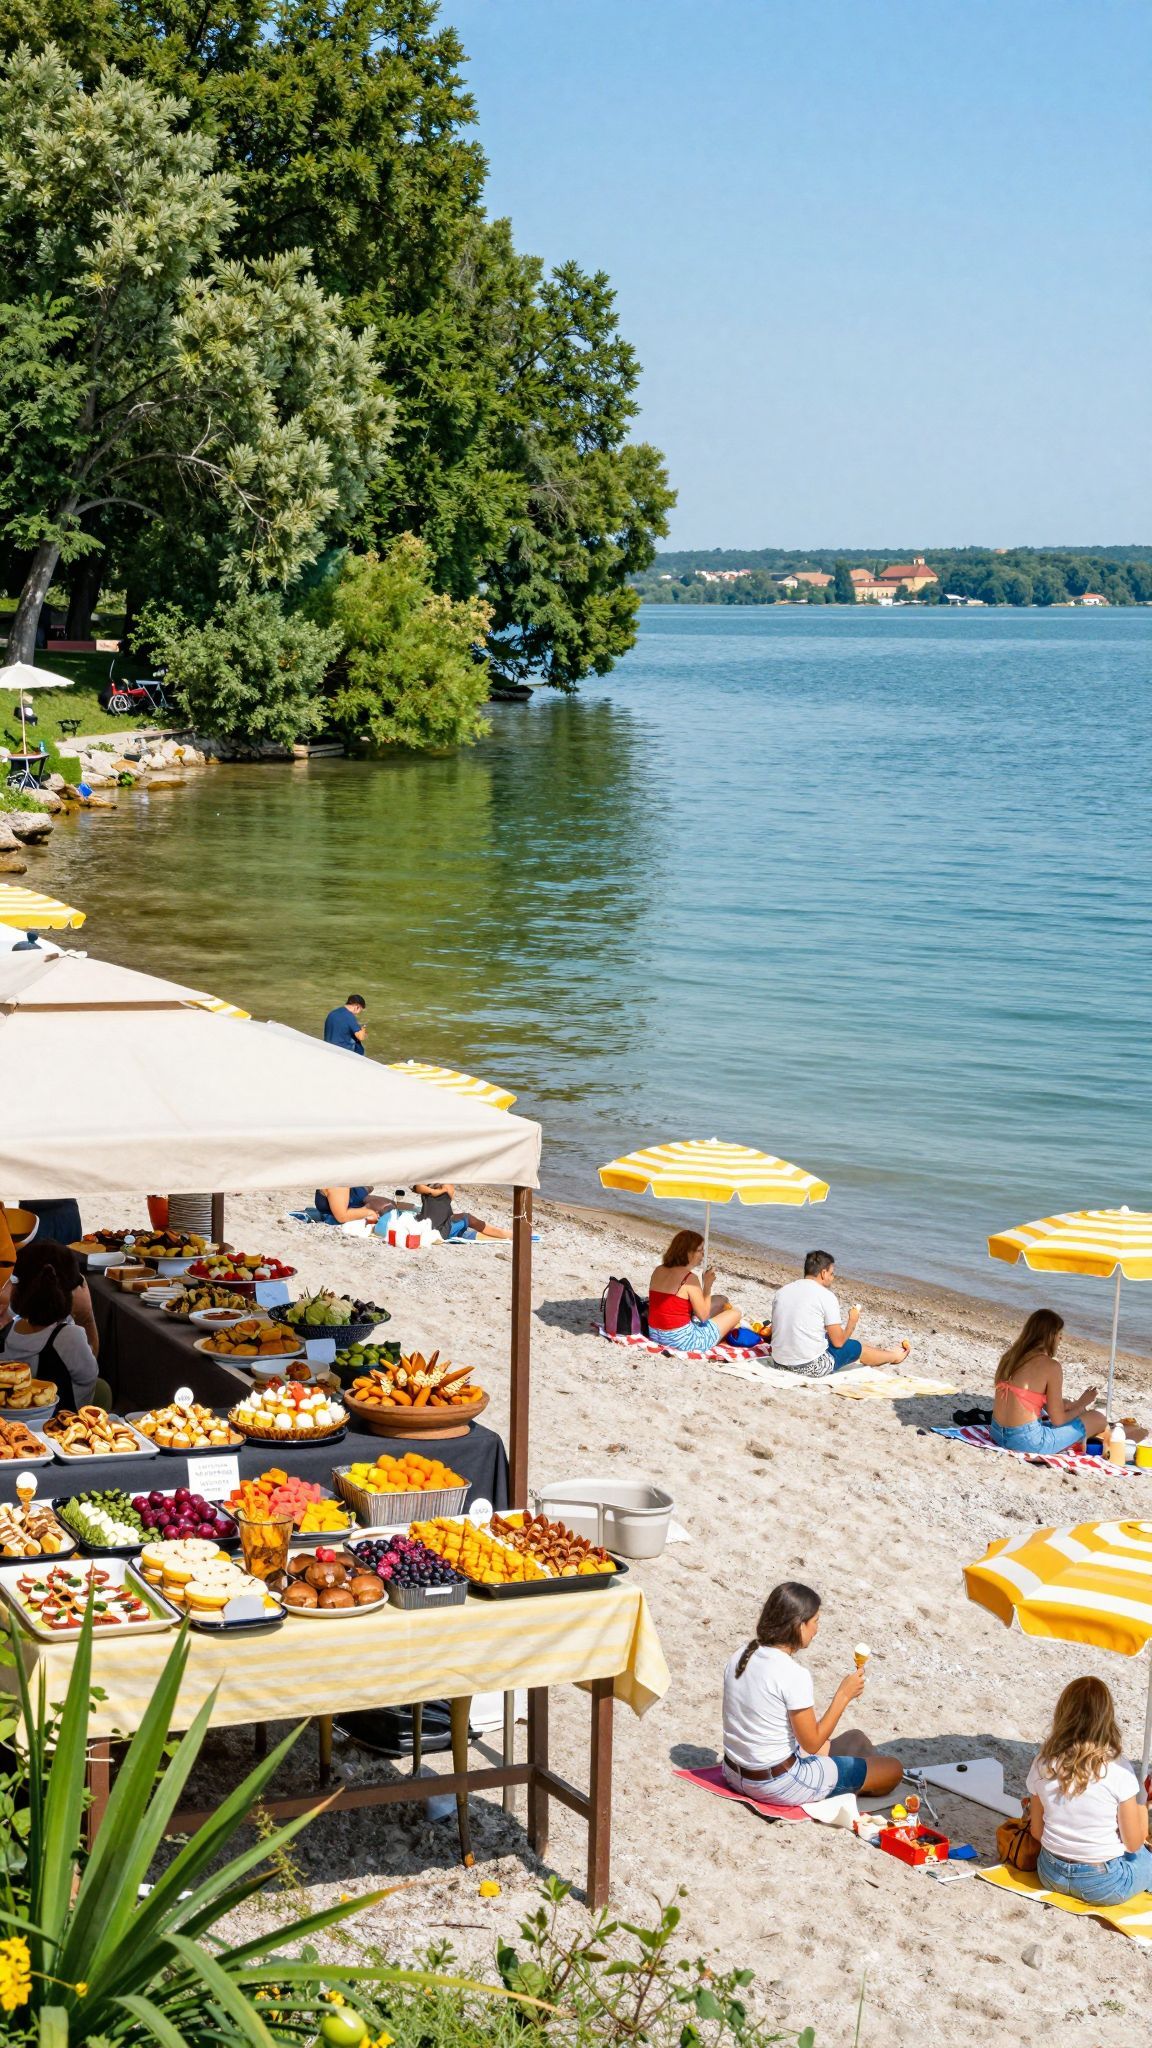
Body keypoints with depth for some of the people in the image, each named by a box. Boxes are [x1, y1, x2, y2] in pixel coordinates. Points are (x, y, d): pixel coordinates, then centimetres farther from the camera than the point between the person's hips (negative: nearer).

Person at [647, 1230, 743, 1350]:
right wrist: (707, 1285, -7)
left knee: (720, 1300, 22)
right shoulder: (690, 1278, -19)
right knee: (735, 1313, 10)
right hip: (683, 1341, -8)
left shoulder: (658, 1271, 4)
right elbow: (703, 1316, -15)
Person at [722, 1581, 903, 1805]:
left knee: (855, 1737, 28)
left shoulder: (740, 1657, 0)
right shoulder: (794, 1675, -24)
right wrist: (843, 1695, -9)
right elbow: (811, 1744, -16)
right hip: (778, 1785, -9)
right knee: (894, 1769, 2)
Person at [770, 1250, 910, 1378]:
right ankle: (895, 1356, 45)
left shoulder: (781, 1291, 5)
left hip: (779, 1363, 6)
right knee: (857, 1347, 19)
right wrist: (853, 1321, 12)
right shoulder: (826, 1296, -12)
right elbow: (838, 1341, -8)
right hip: (811, 1368, -6)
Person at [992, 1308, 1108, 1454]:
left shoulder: (1010, 1356, 9)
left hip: (997, 1434, 8)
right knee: (1098, 1419, 6)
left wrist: (1074, 1405, 22)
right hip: (1026, 1441, -8)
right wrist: (1082, 1404, 13)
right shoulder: (1050, 1366, -12)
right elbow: (1058, 1420, -7)